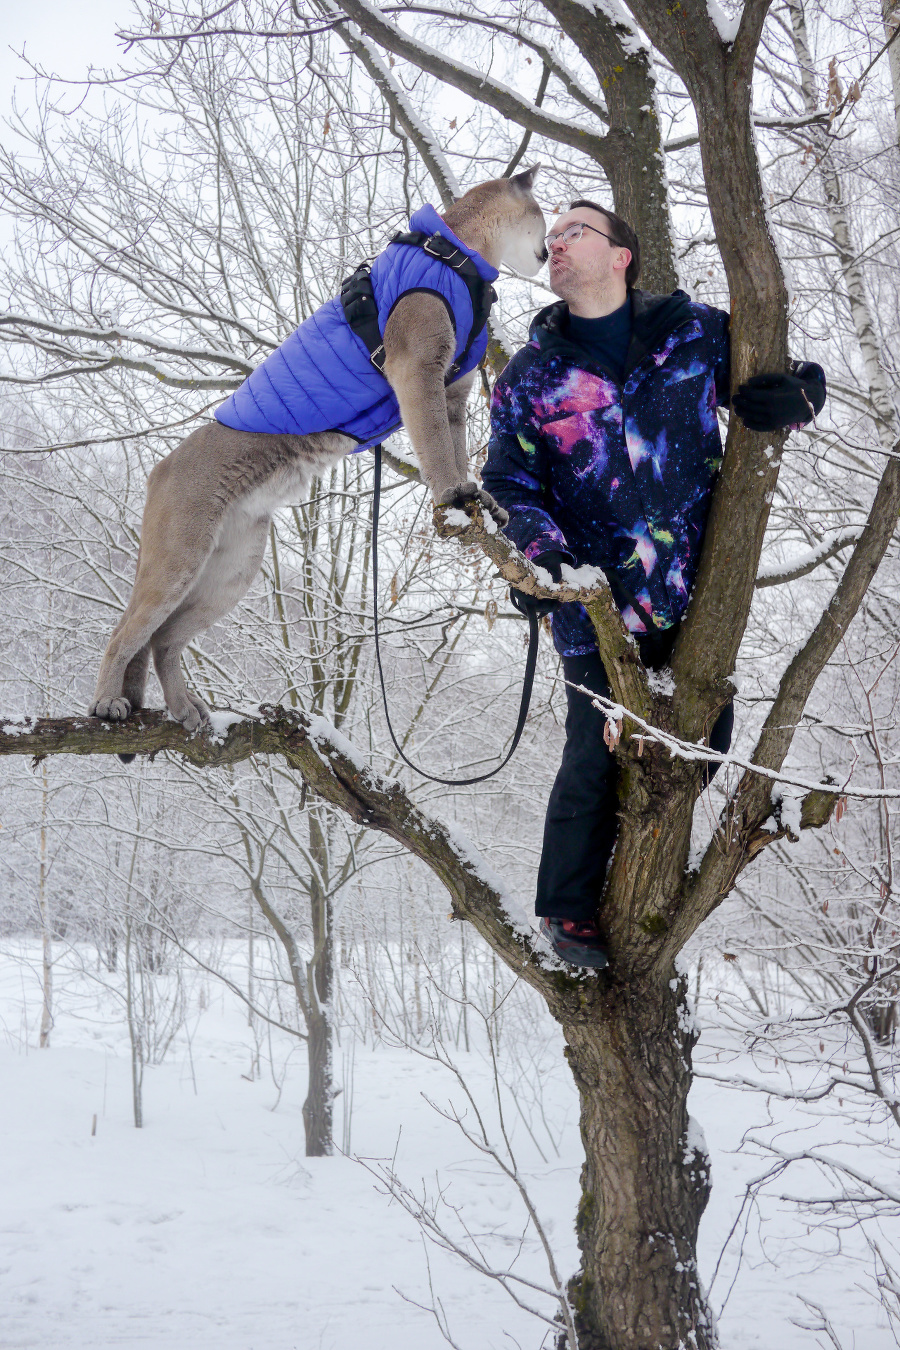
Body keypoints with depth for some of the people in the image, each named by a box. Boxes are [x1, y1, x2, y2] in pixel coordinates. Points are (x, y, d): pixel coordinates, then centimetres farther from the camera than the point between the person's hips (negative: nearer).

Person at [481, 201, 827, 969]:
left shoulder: (697, 334, -1)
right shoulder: (531, 374, 0)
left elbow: (792, 379, 8)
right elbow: (509, 483, 1)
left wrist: (797, 394, -17)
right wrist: (536, 550, -19)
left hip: (698, 591, 2)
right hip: (598, 606, -2)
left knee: (706, 741, 12)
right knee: (598, 758, 1)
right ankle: (568, 908, 22)